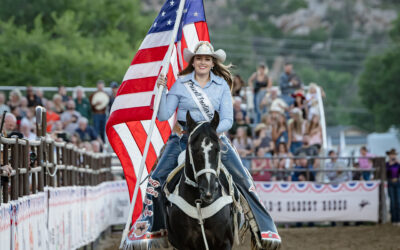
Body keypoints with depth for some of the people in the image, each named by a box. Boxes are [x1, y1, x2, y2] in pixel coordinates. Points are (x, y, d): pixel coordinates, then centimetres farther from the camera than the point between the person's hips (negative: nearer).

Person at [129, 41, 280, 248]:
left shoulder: (222, 85, 3)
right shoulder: (180, 84, 2)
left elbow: (227, 120, -2)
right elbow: (163, 116, -1)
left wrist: (214, 131, -21)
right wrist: (161, 90, -13)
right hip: (184, 138, 0)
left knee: (243, 179, -12)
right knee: (156, 179, -14)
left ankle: (266, 229, -6)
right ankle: (146, 225, 7)